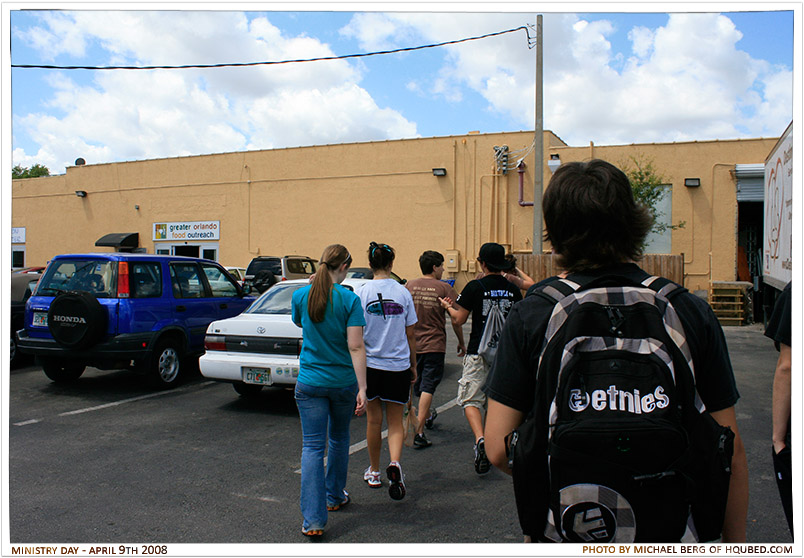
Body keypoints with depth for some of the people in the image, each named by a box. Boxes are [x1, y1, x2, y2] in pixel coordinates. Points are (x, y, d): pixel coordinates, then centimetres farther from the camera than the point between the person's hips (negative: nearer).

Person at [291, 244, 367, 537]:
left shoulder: (300, 295, -4)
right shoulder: (349, 299, -12)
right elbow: (356, 347, -16)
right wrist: (362, 389, -14)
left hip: (309, 382, 1)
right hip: (343, 381, -1)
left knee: (312, 446, 3)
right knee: (339, 438, 21)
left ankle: (313, 519, -2)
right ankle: (334, 496, 38)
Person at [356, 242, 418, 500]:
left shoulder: (362, 292, -6)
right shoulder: (403, 292, -2)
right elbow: (410, 336, 3)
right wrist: (413, 366, 14)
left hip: (370, 364, 0)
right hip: (399, 365, 0)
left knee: (374, 420, 14)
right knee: (395, 422, 10)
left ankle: (374, 472, 27)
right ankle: (395, 463, -13)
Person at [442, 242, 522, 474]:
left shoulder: (475, 287, -9)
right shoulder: (513, 289, 3)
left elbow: (458, 320, -6)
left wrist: (448, 307, 13)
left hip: (479, 353, -4)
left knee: (471, 399, 1)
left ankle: (480, 440, -21)